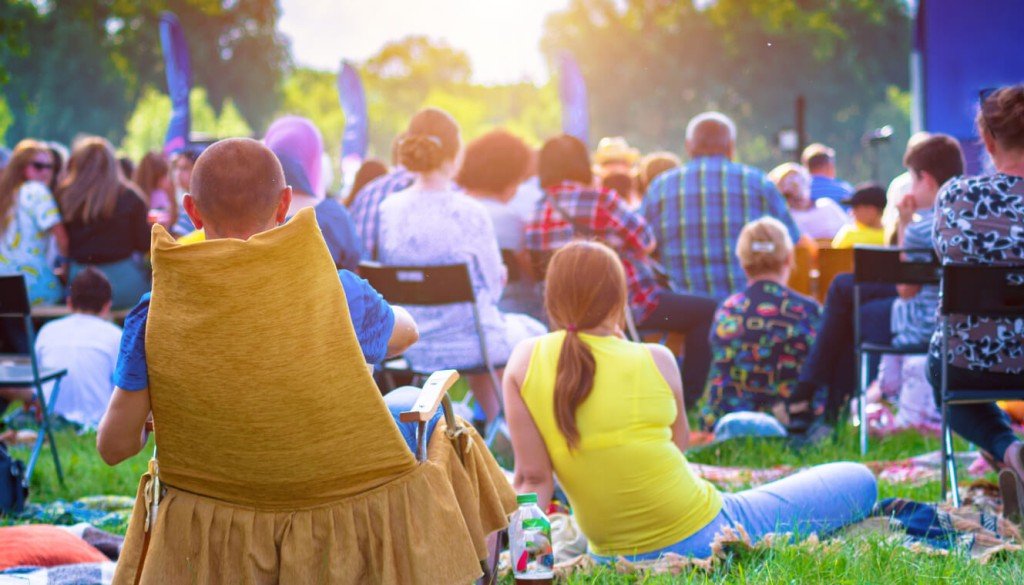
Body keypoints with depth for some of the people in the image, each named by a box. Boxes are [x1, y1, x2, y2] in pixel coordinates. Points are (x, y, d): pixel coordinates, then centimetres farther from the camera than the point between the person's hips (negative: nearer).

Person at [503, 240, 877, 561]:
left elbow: (533, 478, -8)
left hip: (613, 557, 5)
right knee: (859, 482, 14)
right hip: (703, 535, -4)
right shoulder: (655, 360, -7)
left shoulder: (525, 362, -5)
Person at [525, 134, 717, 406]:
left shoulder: (537, 214, -1)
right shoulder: (599, 200, -19)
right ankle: (689, 396, 9)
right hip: (631, 303, -8)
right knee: (707, 310, 6)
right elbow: (645, 242, -13)